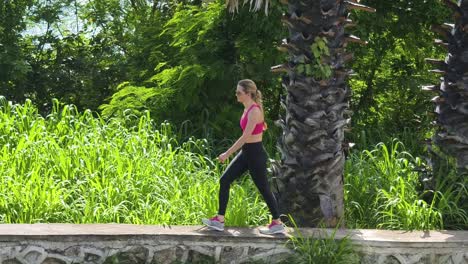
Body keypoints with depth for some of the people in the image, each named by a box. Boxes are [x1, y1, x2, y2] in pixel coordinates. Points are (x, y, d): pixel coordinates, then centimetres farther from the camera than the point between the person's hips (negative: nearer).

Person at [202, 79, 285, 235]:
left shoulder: (254, 111, -20)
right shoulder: (248, 108, 8)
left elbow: (245, 137, -24)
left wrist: (227, 154, -22)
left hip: (255, 153, -9)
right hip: (245, 153, 9)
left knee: (263, 188, 2)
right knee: (224, 180, 4)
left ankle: (277, 224, 17)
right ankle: (219, 220, 7)